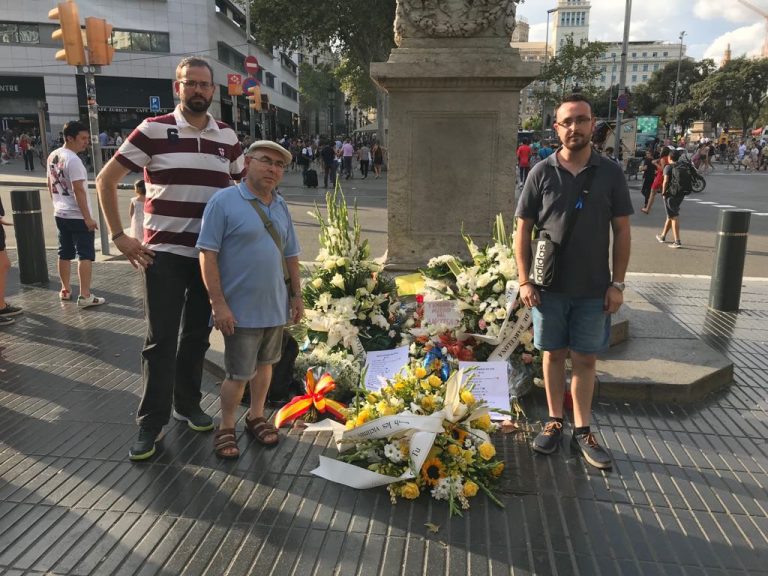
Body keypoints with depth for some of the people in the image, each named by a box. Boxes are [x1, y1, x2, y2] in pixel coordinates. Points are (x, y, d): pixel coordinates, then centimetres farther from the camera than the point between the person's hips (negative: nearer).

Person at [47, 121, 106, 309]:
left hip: (60, 214, 9)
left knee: (65, 254, 16)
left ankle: (65, 290, 26)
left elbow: (51, 185, 18)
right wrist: (88, 218, -20)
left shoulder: (53, 156, 10)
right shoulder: (73, 160, -18)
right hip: (77, 216, -9)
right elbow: (78, 190, -22)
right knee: (86, 255, -4)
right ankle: (85, 296, -5)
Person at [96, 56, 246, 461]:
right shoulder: (154, 130, -4)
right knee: (161, 339, -1)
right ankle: (151, 423, 11)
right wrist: (119, 236, -5)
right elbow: (106, 180, -1)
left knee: (197, 335, 13)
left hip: (210, 255, 4)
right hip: (164, 253, -3)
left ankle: (188, 405, 30)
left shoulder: (227, 136, 7)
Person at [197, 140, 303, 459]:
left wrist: (296, 295, 14)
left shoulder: (281, 206, 8)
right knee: (239, 373, 3)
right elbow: (207, 254, -14)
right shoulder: (224, 201, -11)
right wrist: (218, 303, -18)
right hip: (241, 309, -6)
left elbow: (291, 255, 15)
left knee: (264, 364, 19)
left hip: (275, 305, 6)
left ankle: (256, 417, 38)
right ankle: (226, 428, 24)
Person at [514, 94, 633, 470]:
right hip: (549, 287, 0)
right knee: (554, 354, 11)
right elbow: (523, 229, 1)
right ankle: (555, 422, 25)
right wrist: (524, 281, -6)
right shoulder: (541, 173, -1)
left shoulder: (610, 173, 0)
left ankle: (583, 431, 21)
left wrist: (617, 283, -3)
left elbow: (621, 231, 3)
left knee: (585, 359, 8)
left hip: (593, 288, 0)